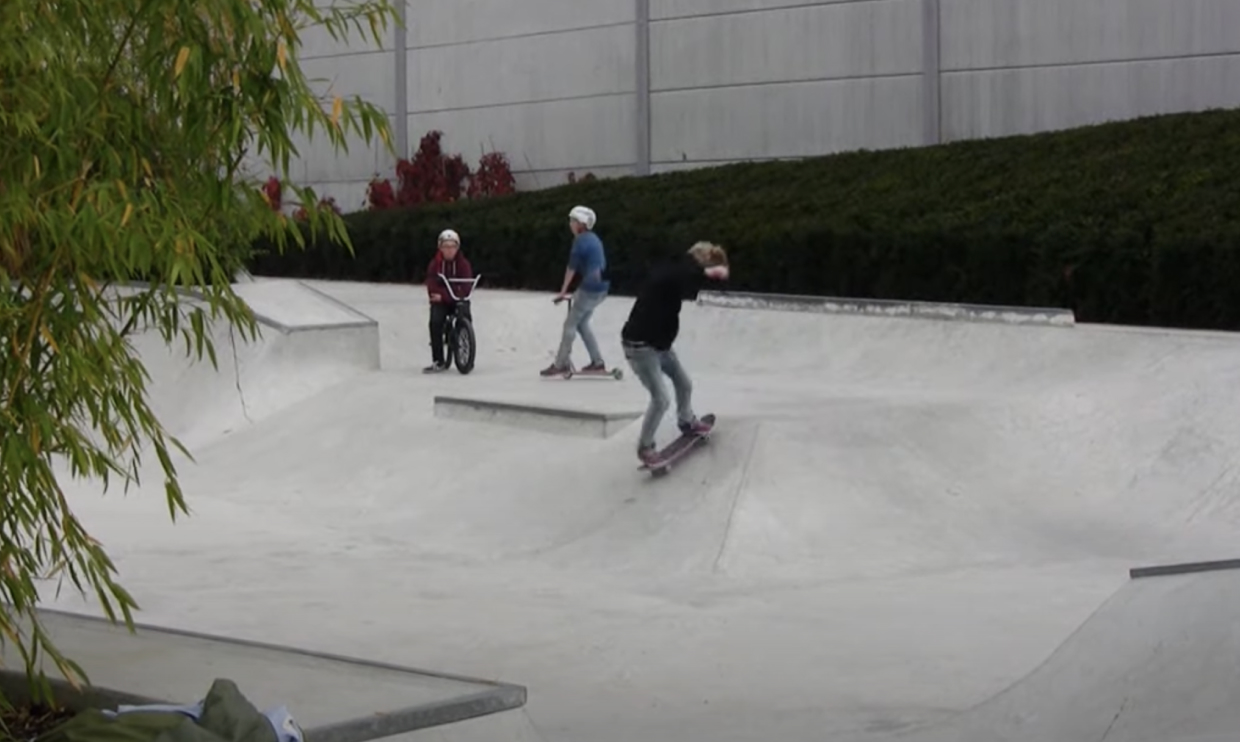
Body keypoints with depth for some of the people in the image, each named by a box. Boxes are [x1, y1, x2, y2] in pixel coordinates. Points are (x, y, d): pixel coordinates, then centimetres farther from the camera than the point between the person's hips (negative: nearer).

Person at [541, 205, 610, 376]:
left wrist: (563, 291, -4)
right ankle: (597, 361, 18)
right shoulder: (594, 239, 15)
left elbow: (572, 268, -10)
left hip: (590, 288, -9)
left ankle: (560, 364, 2)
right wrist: (579, 291, 24)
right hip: (602, 286, 9)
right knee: (582, 322, 19)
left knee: (570, 323, -1)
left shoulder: (580, 241, -11)